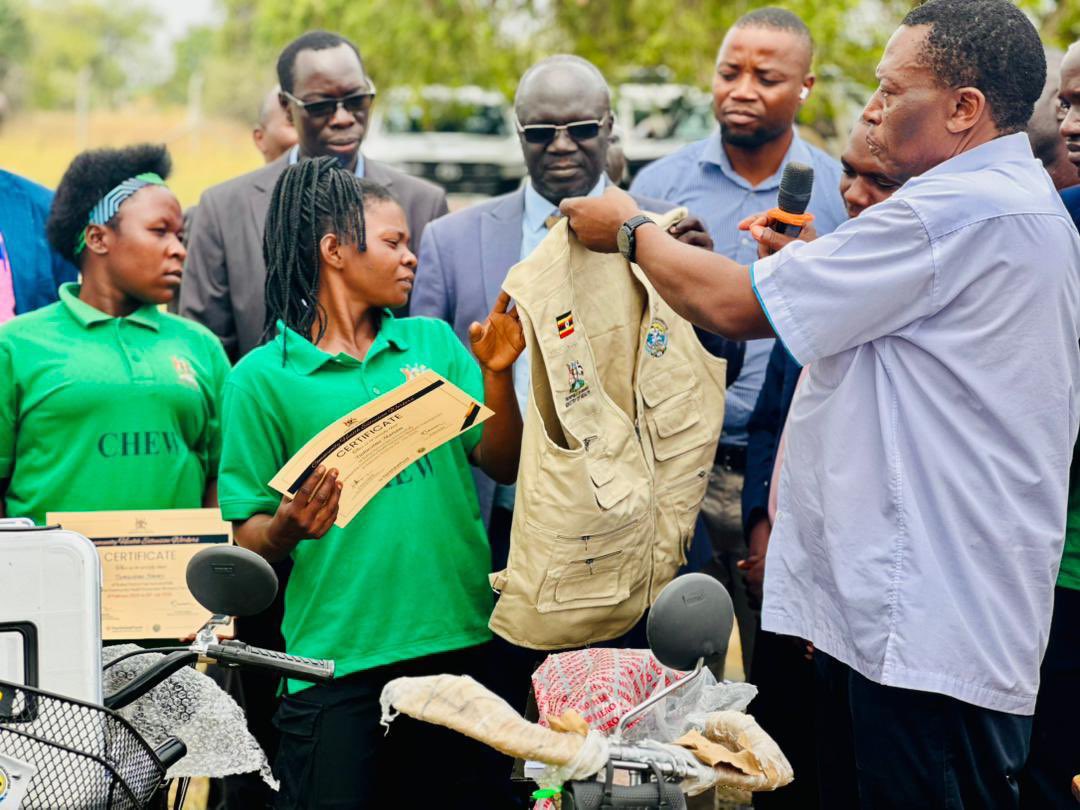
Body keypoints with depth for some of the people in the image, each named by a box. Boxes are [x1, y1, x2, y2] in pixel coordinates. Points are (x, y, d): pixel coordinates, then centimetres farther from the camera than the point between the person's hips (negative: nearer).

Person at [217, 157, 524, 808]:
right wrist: (290, 526, -21)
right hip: (338, 657, -4)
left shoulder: (431, 341, 13)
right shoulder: (263, 377, 0)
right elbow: (251, 537, 0)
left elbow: (504, 466, 7)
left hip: (460, 638, 4)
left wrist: (497, 373, -8)